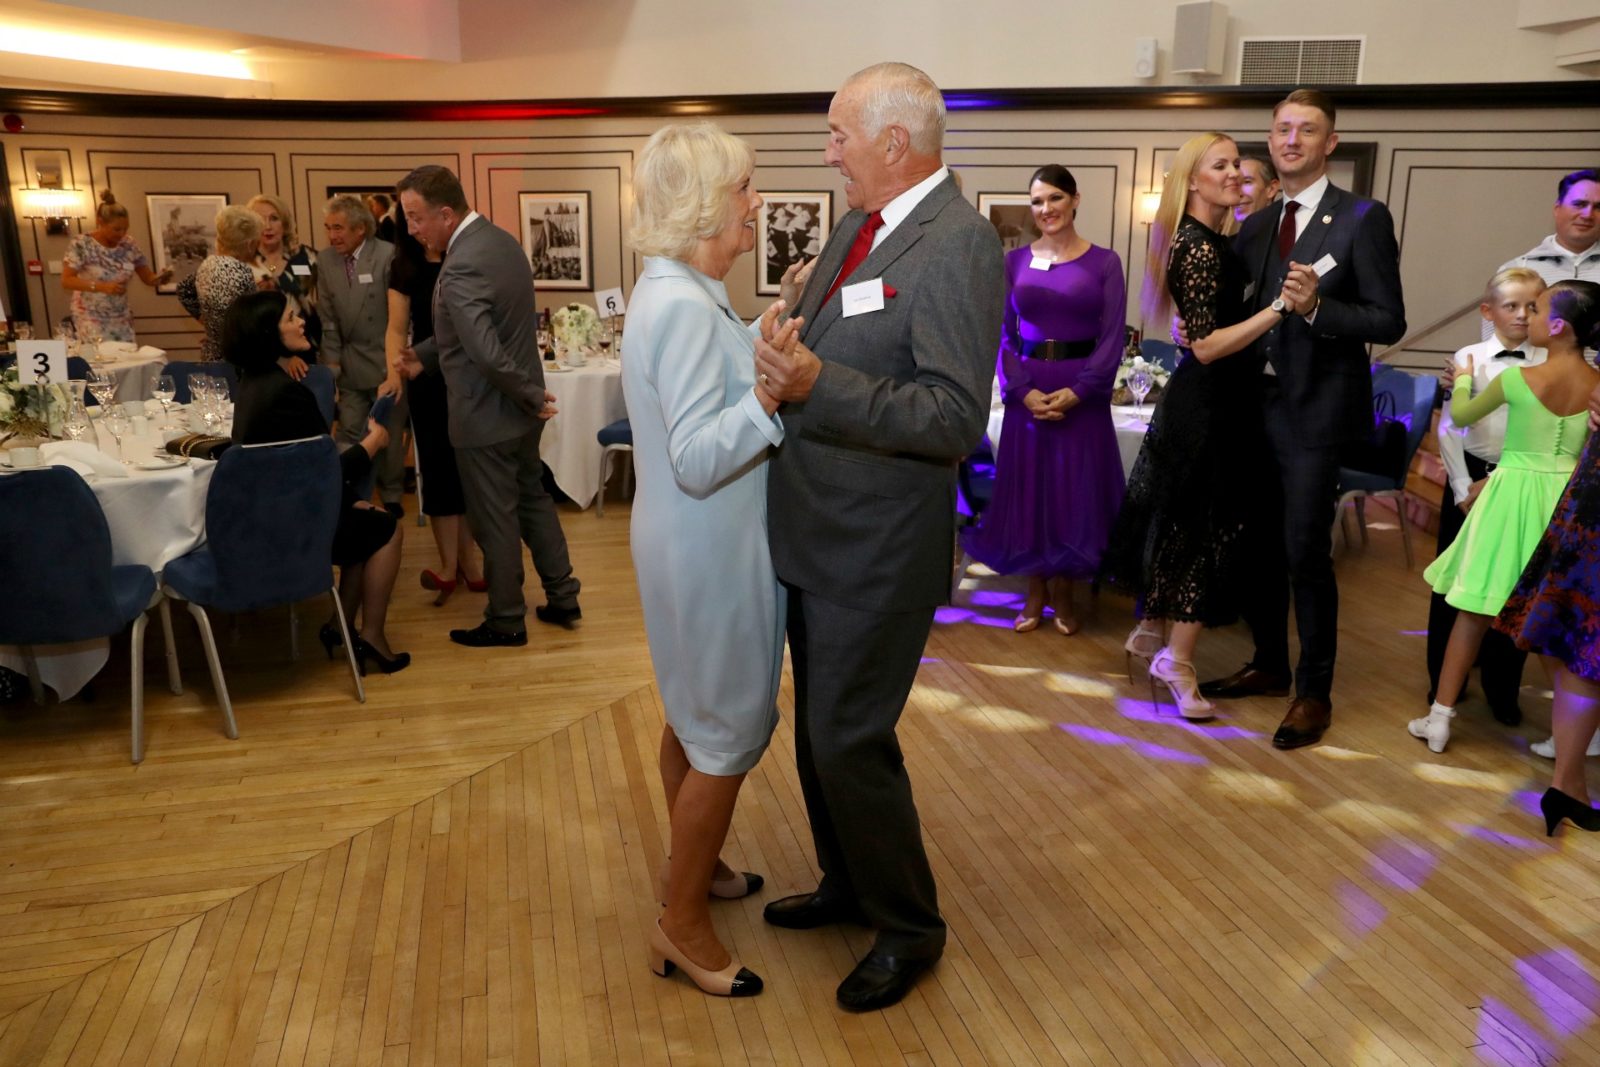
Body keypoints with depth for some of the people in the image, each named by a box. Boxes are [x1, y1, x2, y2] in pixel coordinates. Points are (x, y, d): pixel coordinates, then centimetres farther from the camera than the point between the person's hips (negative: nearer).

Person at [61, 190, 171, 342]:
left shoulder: (128, 245, 1)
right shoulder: (81, 244, -11)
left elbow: (148, 278, 6)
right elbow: (66, 281, -15)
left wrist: (161, 278, -17)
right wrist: (102, 287, -26)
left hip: (122, 319, 4)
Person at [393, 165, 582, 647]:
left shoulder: (462, 267, -26)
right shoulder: (501, 239, 4)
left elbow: (487, 353, -31)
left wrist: (532, 396, -18)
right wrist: (423, 356, 9)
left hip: (487, 415, -9)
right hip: (519, 409, 9)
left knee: (495, 521, 6)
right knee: (533, 499, 21)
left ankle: (505, 621, 21)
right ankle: (563, 598, 31)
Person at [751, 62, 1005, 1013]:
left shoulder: (959, 245, -19)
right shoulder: (859, 229, 9)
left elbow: (956, 421, -26)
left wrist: (818, 385, -32)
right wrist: (783, 356, 1)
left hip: (879, 550, -9)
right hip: (817, 537, 9)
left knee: (850, 740, 1)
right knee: (819, 730, 20)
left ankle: (910, 929, 25)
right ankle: (848, 885, 43)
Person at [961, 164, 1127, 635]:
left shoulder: (1104, 262, 1)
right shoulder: (1015, 261, 6)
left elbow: (1113, 338, -4)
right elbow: (1001, 332, 2)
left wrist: (1076, 391, -15)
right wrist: (1023, 390, -11)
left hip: (1082, 395, -1)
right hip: (1027, 392, 2)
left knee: (1075, 490, 5)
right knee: (1027, 489, 6)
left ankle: (1062, 592, 21)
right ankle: (1035, 593, 20)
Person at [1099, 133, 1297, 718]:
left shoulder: (1215, 243, 11)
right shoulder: (1198, 249, -19)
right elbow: (1207, 346, -23)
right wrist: (1280, 307, -30)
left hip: (1206, 400, 10)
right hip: (1210, 405, -10)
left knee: (1176, 520, 17)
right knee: (1208, 526, -2)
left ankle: (1149, 631, 32)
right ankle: (1177, 660, 9)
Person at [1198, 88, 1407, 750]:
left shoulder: (1363, 219, -6)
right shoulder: (1255, 226, 12)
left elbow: (1388, 322, -10)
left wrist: (1317, 305, -24)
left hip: (1314, 410, -6)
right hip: (1256, 404, 6)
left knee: (1305, 551, -4)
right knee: (1258, 545, 14)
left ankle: (1315, 692, 11)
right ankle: (1270, 665, 31)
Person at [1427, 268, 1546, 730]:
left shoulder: (1549, 365, -2)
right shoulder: (1469, 358, -3)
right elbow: (1447, 427, -4)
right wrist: (1463, 488, -9)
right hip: (1470, 475, 0)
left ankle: (1502, 688, 20)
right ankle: (1444, 681, 21)